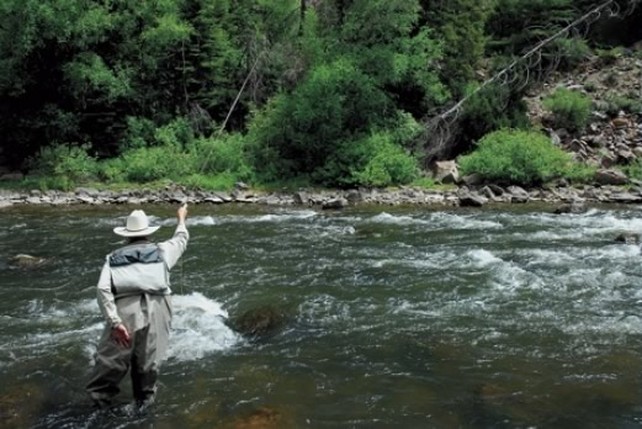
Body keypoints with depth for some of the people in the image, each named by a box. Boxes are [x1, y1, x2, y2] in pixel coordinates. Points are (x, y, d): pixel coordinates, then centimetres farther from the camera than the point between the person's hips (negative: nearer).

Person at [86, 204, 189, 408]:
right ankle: (145, 396, 27)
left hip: (124, 310, 0)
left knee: (112, 355, 13)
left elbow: (103, 289, 1)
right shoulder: (161, 251, 18)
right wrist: (181, 219, 58)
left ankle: (100, 394, 22)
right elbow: (181, 240, 39)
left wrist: (115, 322, -5)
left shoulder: (114, 257, 17)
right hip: (155, 308, 0)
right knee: (149, 357, 13)